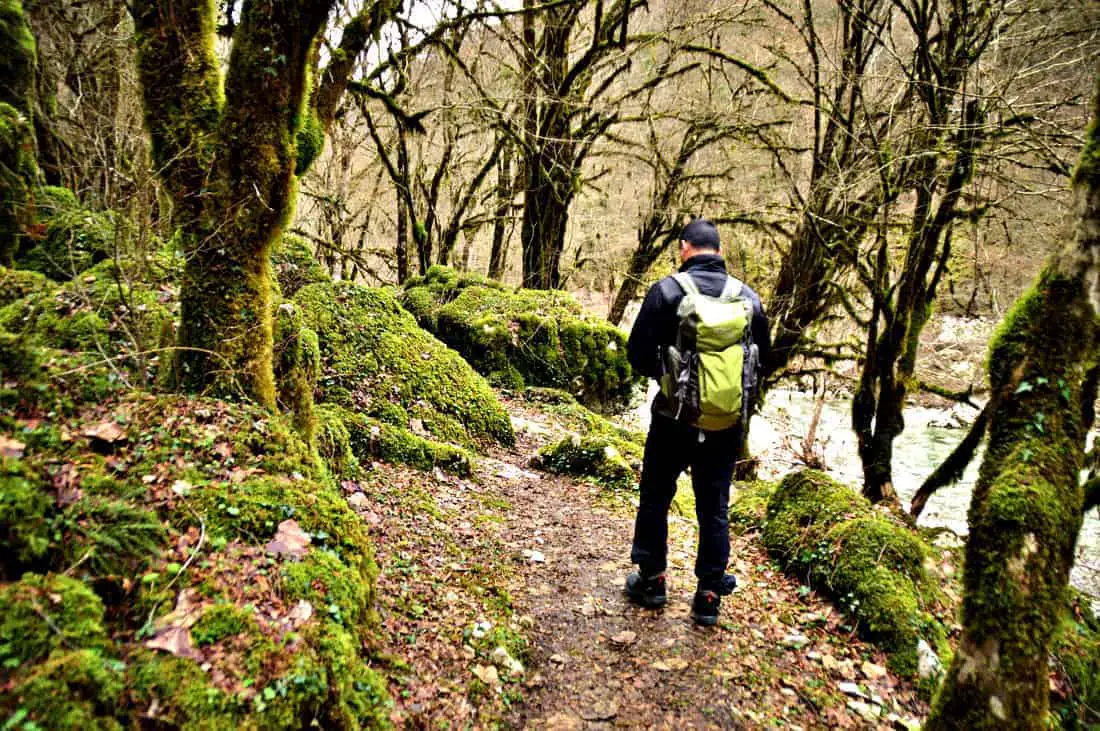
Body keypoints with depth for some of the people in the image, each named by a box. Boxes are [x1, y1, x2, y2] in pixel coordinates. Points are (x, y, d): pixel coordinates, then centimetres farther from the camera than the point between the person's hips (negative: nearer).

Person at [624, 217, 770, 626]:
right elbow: (763, 357, 9)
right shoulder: (749, 297, 0)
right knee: (714, 508, 12)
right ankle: (709, 596, 18)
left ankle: (652, 581, 25)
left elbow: (638, 353, -9)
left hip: (675, 418, -3)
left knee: (655, 499, 15)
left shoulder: (667, 290, -11)